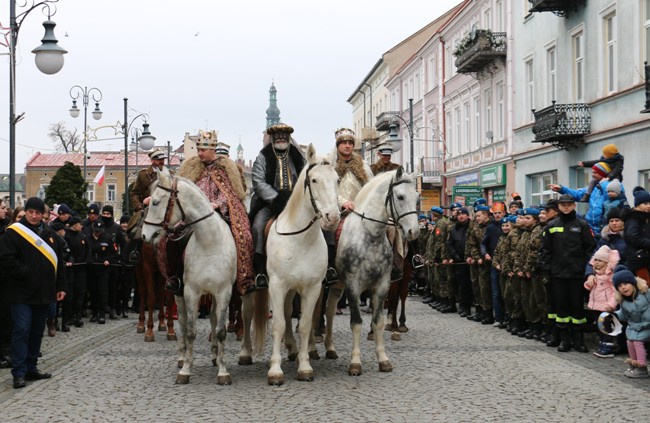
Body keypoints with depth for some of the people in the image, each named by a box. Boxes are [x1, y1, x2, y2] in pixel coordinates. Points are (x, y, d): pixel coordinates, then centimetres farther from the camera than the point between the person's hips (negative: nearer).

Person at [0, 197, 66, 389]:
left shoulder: (50, 234, 11)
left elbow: (59, 261, 14)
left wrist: (60, 286, 10)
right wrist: (26, 273, -16)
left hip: (43, 292, 6)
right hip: (22, 293, -6)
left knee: (37, 332, 12)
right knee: (21, 330, -8)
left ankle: (31, 368, 21)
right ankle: (19, 373, -4)